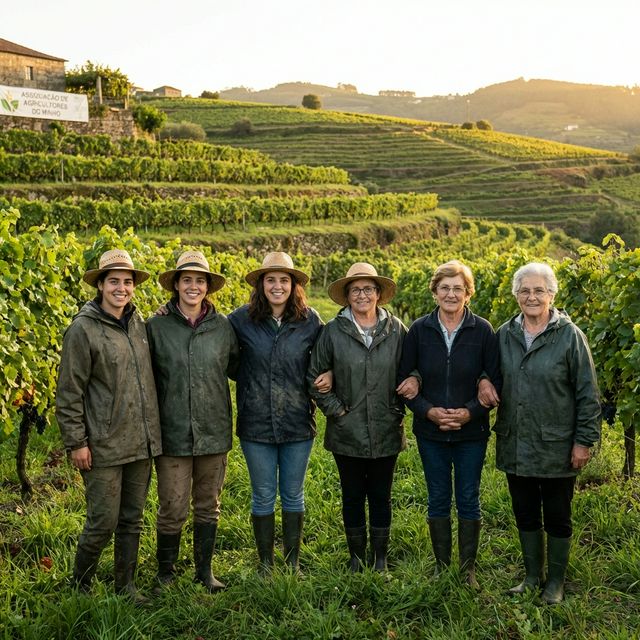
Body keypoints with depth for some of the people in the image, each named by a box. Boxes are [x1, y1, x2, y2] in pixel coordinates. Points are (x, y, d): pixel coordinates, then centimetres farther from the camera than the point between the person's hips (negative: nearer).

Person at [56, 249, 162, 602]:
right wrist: (76, 442, -11)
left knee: (132, 520, 14)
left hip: (140, 442, 6)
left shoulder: (138, 322, 9)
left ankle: (126, 586, 28)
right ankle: (79, 586, 22)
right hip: (104, 447, -6)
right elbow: (69, 392, -9)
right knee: (103, 522, 0)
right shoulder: (83, 329, -9)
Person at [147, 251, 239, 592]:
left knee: (208, 506, 15)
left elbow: (235, 368, 17)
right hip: (173, 432, -2)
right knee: (172, 510, 2)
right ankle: (165, 573, 23)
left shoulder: (223, 326, 3)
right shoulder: (156, 326, -3)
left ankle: (204, 570, 31)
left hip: (214, 431, 2)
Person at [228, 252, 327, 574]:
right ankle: (265, 563, 27)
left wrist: (328, 375, -8)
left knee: (293, 495, 13)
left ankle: (293, 561, 29)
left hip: (298, 423, 1)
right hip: (256, 424, 0)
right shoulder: (242, 319, -5)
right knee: (263, 496, 11)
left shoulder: (310, 320, -2)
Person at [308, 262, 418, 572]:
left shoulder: (396, 329, 0)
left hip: (386, 431, 1)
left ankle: (381, 561, 26)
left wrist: (413, 379, -12)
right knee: (352, 497, 12)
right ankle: (356, 558, 28)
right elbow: (314, 376, 1)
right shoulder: (333, 331, -4)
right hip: (347, 433, -1)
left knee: (381, 497, 11)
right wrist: (335, 410, -5)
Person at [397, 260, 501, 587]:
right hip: (430, 431, 1)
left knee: (468, 501, 9)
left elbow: (496, 382, -3)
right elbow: (404, 379, 1)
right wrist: (428, 411, -13)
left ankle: (468, 568, 23)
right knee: (438, 500, 11)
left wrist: (471, 412, -16)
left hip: (472, 431, -1)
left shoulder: (482, 330, -5)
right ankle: (441, 568, 25)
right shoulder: (419, 330, -2)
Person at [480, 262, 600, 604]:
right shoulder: (504, 335, 3)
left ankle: (555, 580, 28)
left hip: (556, 447, -4)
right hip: (515, 446, 4)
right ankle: (532, 575, 33)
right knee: (525, 514, 16)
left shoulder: (570, 335, -10)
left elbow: (587, 393, -8)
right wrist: (485, 382, -6)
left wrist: (584, 441, -9)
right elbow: (492, 373, 18)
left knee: (557, 517, 11)